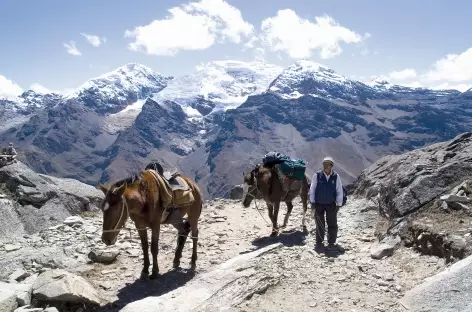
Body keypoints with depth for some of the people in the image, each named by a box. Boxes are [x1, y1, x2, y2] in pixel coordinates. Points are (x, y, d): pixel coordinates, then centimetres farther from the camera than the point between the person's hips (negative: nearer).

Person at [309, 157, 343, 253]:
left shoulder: (336, 176, -5)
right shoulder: (317, 175, -8)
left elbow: (339, 191, 1)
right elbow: (312, 189, -1)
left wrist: (338, 204, -1)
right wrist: (312, 202, -2)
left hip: (331, 204, 1)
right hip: (318, 204, -1)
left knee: (332, 224, 1)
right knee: (320, 224, 5)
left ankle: (331, 243, 13)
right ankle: (319, 243, 17)